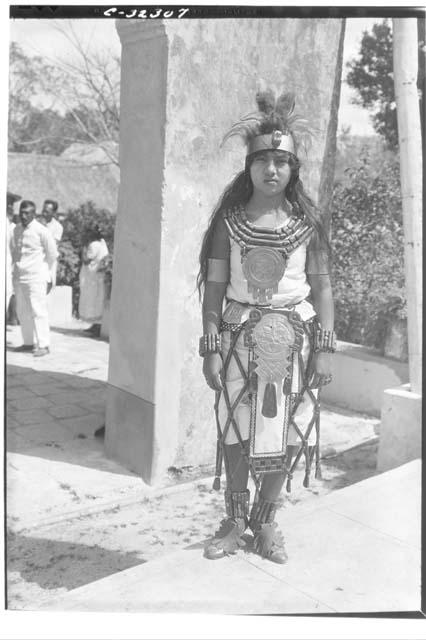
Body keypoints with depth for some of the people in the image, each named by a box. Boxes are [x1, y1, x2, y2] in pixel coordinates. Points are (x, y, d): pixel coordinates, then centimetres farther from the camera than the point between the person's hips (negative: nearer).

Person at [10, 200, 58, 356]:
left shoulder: (42, 231, -7)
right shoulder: (16, 230, 9)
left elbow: (52, 255, -2)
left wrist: (50, 278, -1)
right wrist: (14, 270, 13)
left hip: (36, 277, -6)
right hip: (19, 277, 6)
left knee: (38, 311, -8)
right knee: (22, 312, 9)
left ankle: (43, 345, -5)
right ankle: (28, 343, 19)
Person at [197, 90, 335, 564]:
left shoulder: (307, 222, 2)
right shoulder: (229, 220, 1)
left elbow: (322, 287, 3)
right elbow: (214, 285, 1)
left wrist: (325, 347, -3)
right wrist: (210, 346, -4)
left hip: (293, 337, 1)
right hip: (241, 336, 0)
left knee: (286, 436, 5)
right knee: (235, 433, 5)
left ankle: (265, 520, 26)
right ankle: (235, 522, 25)